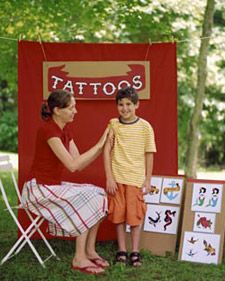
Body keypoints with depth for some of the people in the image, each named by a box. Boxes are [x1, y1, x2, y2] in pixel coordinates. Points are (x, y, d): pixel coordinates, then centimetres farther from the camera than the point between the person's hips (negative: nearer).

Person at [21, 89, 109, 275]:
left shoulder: (64, 130, 7)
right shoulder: (48, 129, -20)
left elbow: (79, 164, 5)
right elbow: (73, 165, -24)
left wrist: (101, 147, -3)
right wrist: (98, 145, -18)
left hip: (54, 186, 9)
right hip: (39, 188, -9)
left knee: (98, 197, -2)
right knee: (85, 203, -19)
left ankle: (89, 251, 2)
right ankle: (79, 259, -10)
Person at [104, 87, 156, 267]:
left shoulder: (145, 127, -2)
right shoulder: (113, 124, 0)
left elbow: (149, 154, 2)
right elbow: (107, 151, -1)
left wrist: (148, 180, 1)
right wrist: (109, 177, -6)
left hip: (136, 178, -1)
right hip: (117, 177, 1)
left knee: (135, 215, 3)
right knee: (118, 214, 8)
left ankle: (135, 252, 14)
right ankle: (122, 250, 19)